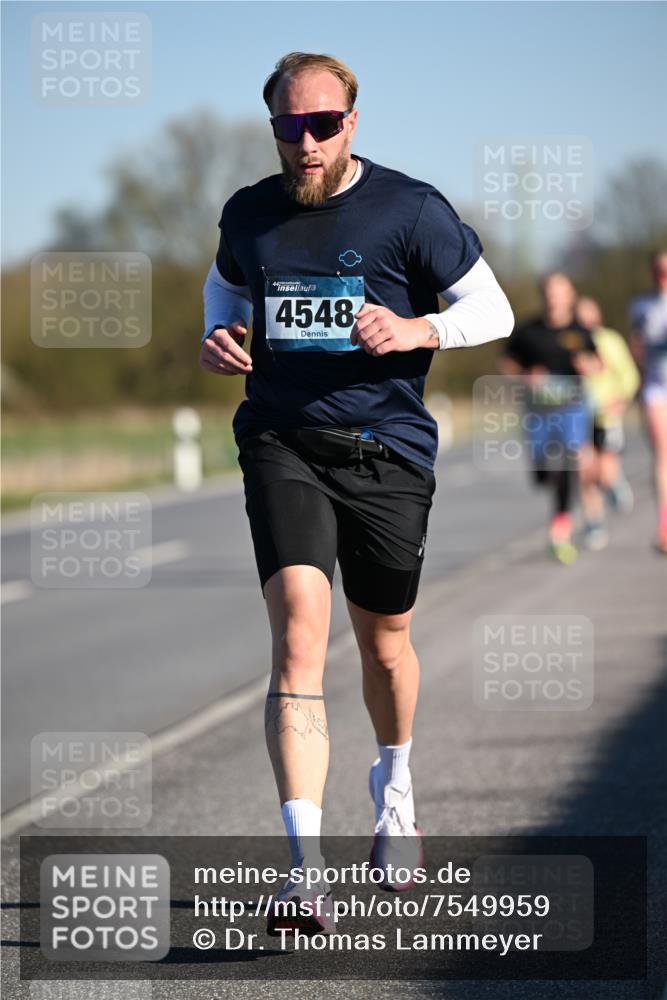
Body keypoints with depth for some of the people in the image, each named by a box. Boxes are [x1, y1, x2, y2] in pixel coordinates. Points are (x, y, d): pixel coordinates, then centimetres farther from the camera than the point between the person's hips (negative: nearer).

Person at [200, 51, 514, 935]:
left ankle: (395, 787, 48)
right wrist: (219, 333, 3)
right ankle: (306, 867, -24)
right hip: (282, 445, 1)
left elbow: (493, 310, 0)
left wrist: (416, 331, -18)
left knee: (384, 644, 15)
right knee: (297, 637, -17)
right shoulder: (249, 215, 5)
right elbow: (225, 283, 26)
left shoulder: (411, 210, -4)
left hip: (387, 451, 0)